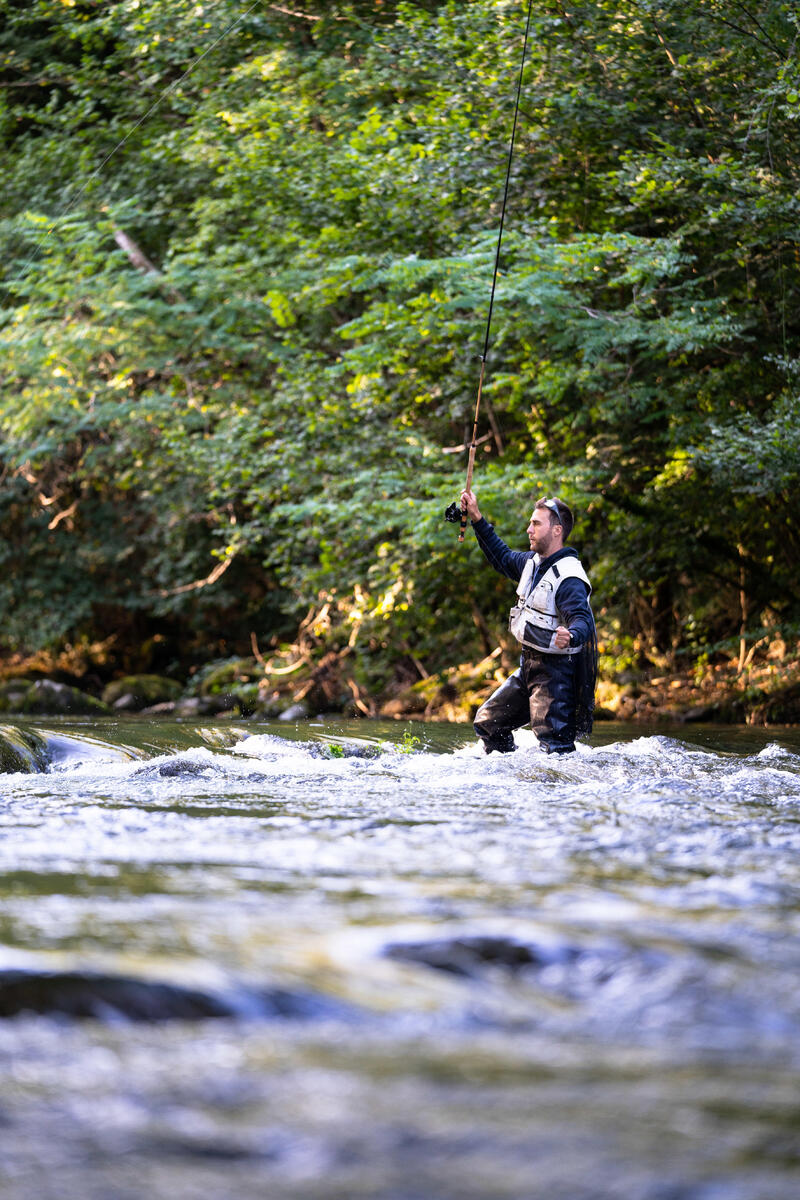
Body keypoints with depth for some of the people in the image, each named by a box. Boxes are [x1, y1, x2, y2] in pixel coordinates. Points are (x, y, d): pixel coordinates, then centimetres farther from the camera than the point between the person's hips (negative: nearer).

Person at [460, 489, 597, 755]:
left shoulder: (569, 578, -21)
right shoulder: (533, 562, 8)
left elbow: (582, 620, -34)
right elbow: (503, 558, 28)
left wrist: (571, 637, -58)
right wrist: (477, 519, 23)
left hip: (555, 671, -10)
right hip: (529, 665, 10)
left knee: (555, 747, -18)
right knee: (487, 722, 18)